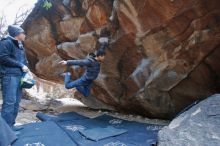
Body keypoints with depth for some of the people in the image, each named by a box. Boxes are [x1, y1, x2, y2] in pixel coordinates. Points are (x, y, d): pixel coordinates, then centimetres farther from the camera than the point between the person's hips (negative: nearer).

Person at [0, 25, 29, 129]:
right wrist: (20, 65, -13)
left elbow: (24, 60, 27)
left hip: (19, 76, 9)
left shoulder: (20, 46, 22)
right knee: (9, 102, -11)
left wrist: (25, 67, 7)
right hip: (9, 76, -8)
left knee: (16, 102, 8)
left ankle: (11, 125, 15)